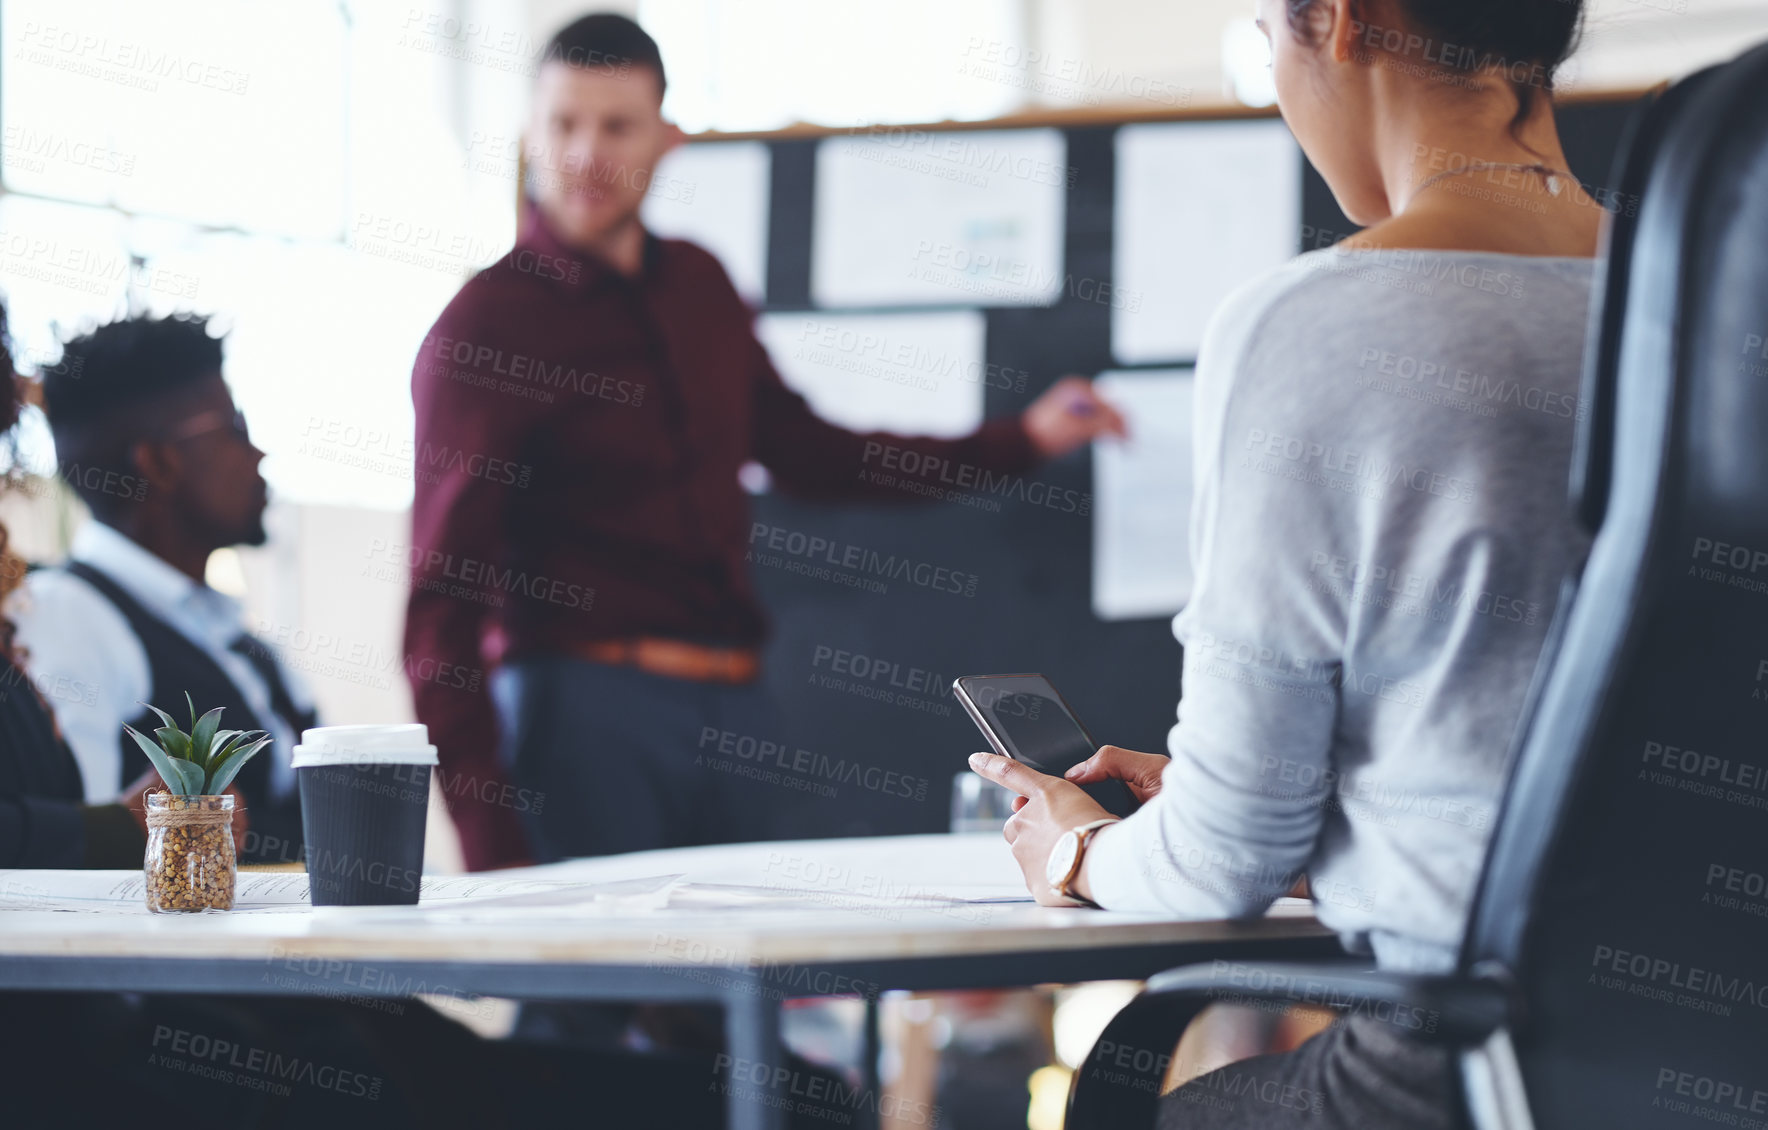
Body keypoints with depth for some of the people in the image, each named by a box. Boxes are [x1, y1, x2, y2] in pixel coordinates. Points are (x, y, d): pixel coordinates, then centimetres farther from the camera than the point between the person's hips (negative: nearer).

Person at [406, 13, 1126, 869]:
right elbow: (443, 597, -10)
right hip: (585, 702, -6)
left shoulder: (698, 287, 13)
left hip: (733, 703, 6)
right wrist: (485, 842, -18)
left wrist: (1023, 440, 24)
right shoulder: (485, 325, -6)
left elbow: (803, 451, 26)